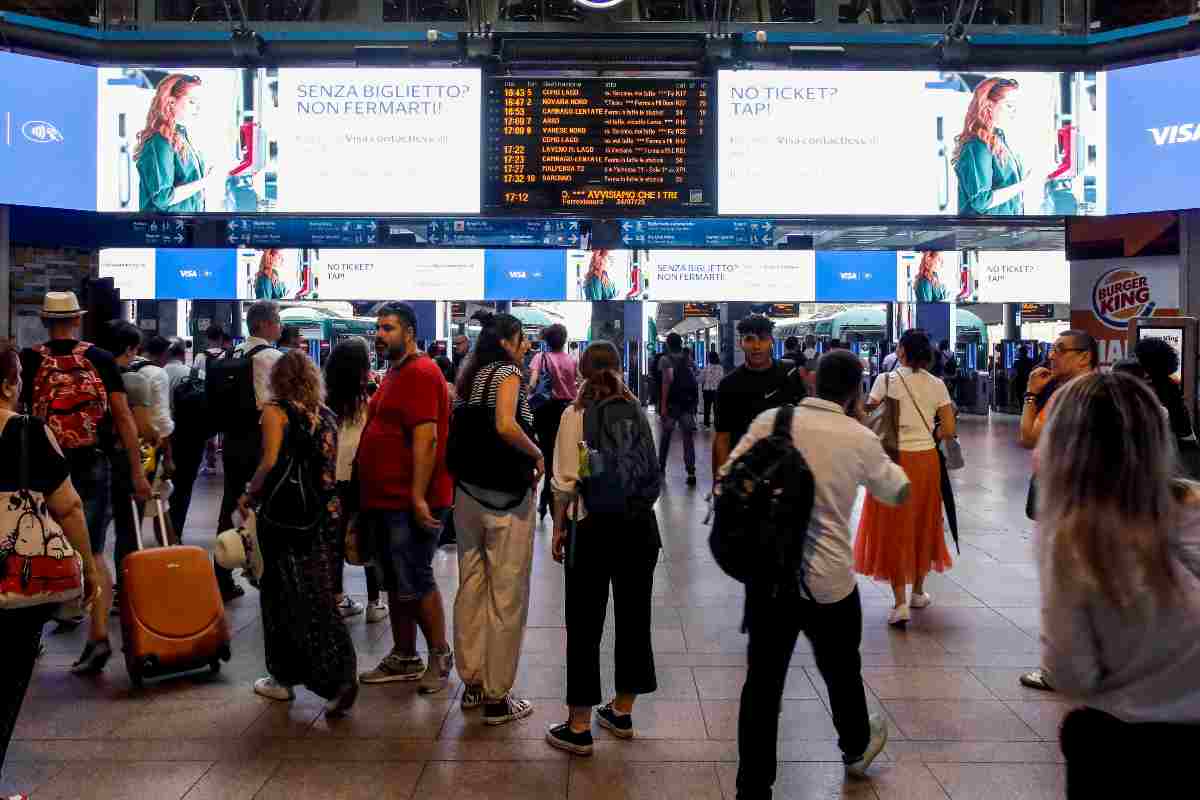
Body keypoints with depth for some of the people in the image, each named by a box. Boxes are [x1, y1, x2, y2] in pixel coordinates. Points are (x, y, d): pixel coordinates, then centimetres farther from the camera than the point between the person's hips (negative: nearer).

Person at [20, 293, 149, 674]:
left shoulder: (27, 361, -2)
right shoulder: (101, 359, -1)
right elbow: (124, 418, -3)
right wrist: (137, 472, 1)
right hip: (93, 466, 1)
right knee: (92, 552, 6)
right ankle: (98, 633, -4)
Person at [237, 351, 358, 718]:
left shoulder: (276, 410, -5)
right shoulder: (327, 415, 9)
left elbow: (271, 463, -15)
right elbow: (332, 467, 7)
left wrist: (249, 496, -1)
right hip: (326, 514, 5)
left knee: (283, 596, 8)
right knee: (319, 597, 9)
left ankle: (285, 676, 17)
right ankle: (340, 675, 3)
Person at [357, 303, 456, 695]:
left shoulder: (420, 373, -14)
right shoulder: (394, 373, 18)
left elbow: (426, 437, -22)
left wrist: (418, 497, -26)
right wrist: (371, 494, 20)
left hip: (409, 502, -10)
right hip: (386, 500, 10)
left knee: (414, 582, -3)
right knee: (395, 583, 15)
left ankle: (440, 656, 12)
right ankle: (403, 659, 25)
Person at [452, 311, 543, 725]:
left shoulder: (470, 376, 11)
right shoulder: (508, 372, -11)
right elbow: (506, 426, -27)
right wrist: (538, 455, -14)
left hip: (467, 492, 8)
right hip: (506, 497, -8)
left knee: (471, 587, 15)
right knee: (506, 595, 2)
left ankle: (472, 683, 28)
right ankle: (497, 698, 11)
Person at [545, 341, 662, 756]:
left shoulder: (576, 414, -8)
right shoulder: (638, 411, 2)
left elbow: (566, 482, -9)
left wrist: (558, 528, 2)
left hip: (595, 527, -4)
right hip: (641, 523, 4)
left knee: (585, 625, 5)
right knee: (634, 617, 15)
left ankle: (579, 727, 13)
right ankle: (622, 712, 29)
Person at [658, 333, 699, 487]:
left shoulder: (666, 359, -6)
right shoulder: (688, 360, 9)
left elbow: (668, 378, -21)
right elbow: (693, 381, 11)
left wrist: (663, 404, -21)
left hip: (671, 404, -3)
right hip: (688, 403, 3)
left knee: (665, 437, 15)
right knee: (688, 439, 2)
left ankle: (661, 469, 25)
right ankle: (691, 473, -7)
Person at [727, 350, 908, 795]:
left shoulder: (770, 421, -5)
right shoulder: (860, 439, -6)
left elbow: (727, 482, -3)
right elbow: (899, 492, 11)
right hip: (829, 580, 0)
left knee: (763, 683, 7)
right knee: (842, 672, 24)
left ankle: (752, 788, 15)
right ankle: (856, 748, 49)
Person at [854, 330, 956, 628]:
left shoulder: (886, 380, -8)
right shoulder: (937, 385, 0)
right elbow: (950, 430, -1)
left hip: (894, 458, -3)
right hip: (926, 459, 3)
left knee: (895, 527, 4)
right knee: (922, 523, 18)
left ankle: (900, 604, -1)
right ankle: (918, 592, 33)